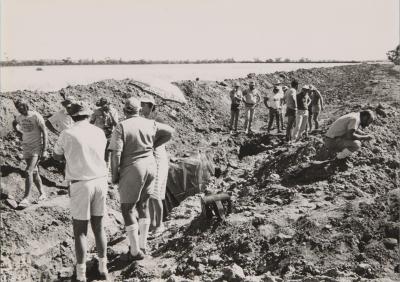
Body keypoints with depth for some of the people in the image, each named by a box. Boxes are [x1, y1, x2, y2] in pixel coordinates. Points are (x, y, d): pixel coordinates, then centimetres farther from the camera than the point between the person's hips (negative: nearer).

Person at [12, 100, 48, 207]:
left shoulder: (36, 116, -13)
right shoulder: (19, 117, 4)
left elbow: (44, 133, -12)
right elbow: (14, 124, 29)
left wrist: (44, 150, -16)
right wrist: (20, 133, 11)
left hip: (37, 148, -6)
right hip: (26, 148, 6)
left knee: (28, 171, -15)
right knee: (34, 172, 12)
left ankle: (26, 198, -11)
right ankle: (42, 193, 24)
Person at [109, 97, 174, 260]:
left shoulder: (121, 127, -13)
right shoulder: (150, 124, 2)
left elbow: (116, 154, -19)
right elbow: (169, 132, 12)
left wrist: (114, 176, -7)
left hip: (132, 170, -6)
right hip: (150, 167, 6)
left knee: (127, 210, 6)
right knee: (143, 206, 19)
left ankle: (135, 251, 10)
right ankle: (142, 245, 26)